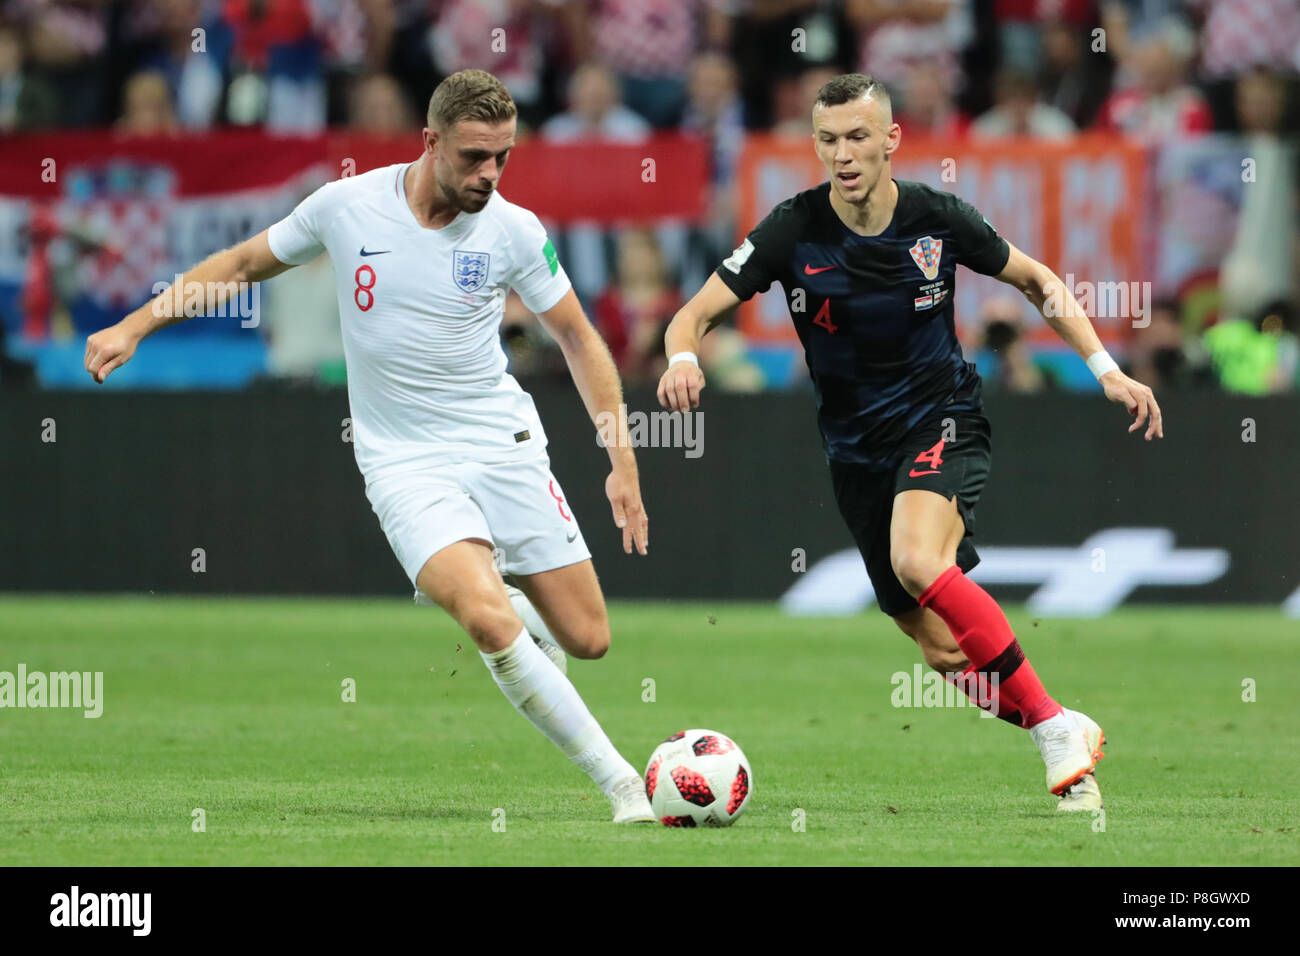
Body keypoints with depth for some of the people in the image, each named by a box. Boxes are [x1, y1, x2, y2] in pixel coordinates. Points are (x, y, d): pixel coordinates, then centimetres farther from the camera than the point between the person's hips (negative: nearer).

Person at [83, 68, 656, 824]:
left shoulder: (514, 231, -5)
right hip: (404, 460, -2)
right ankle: (622, 783, -18)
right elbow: (244, 264, 10)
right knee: (488, 623, -26)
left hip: (506, 446, 2)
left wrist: (623, 464, 0)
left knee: (586, 640, -2)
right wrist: (135, 326, 6)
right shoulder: (346, 206, -7)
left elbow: (580, 340, 6)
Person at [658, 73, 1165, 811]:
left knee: (917, 561, -33)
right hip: (858, 450, 3)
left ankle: (1055, 727, -25)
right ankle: (1071, 743, 18)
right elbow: (697, 314, -9)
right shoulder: (796, 230, -10)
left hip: (942, 421, -3)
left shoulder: (938, 219, -9)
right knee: (947, 652, -1)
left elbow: (1038, 281, 8)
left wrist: (1106, 369, -1)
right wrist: (684, 358, -33)